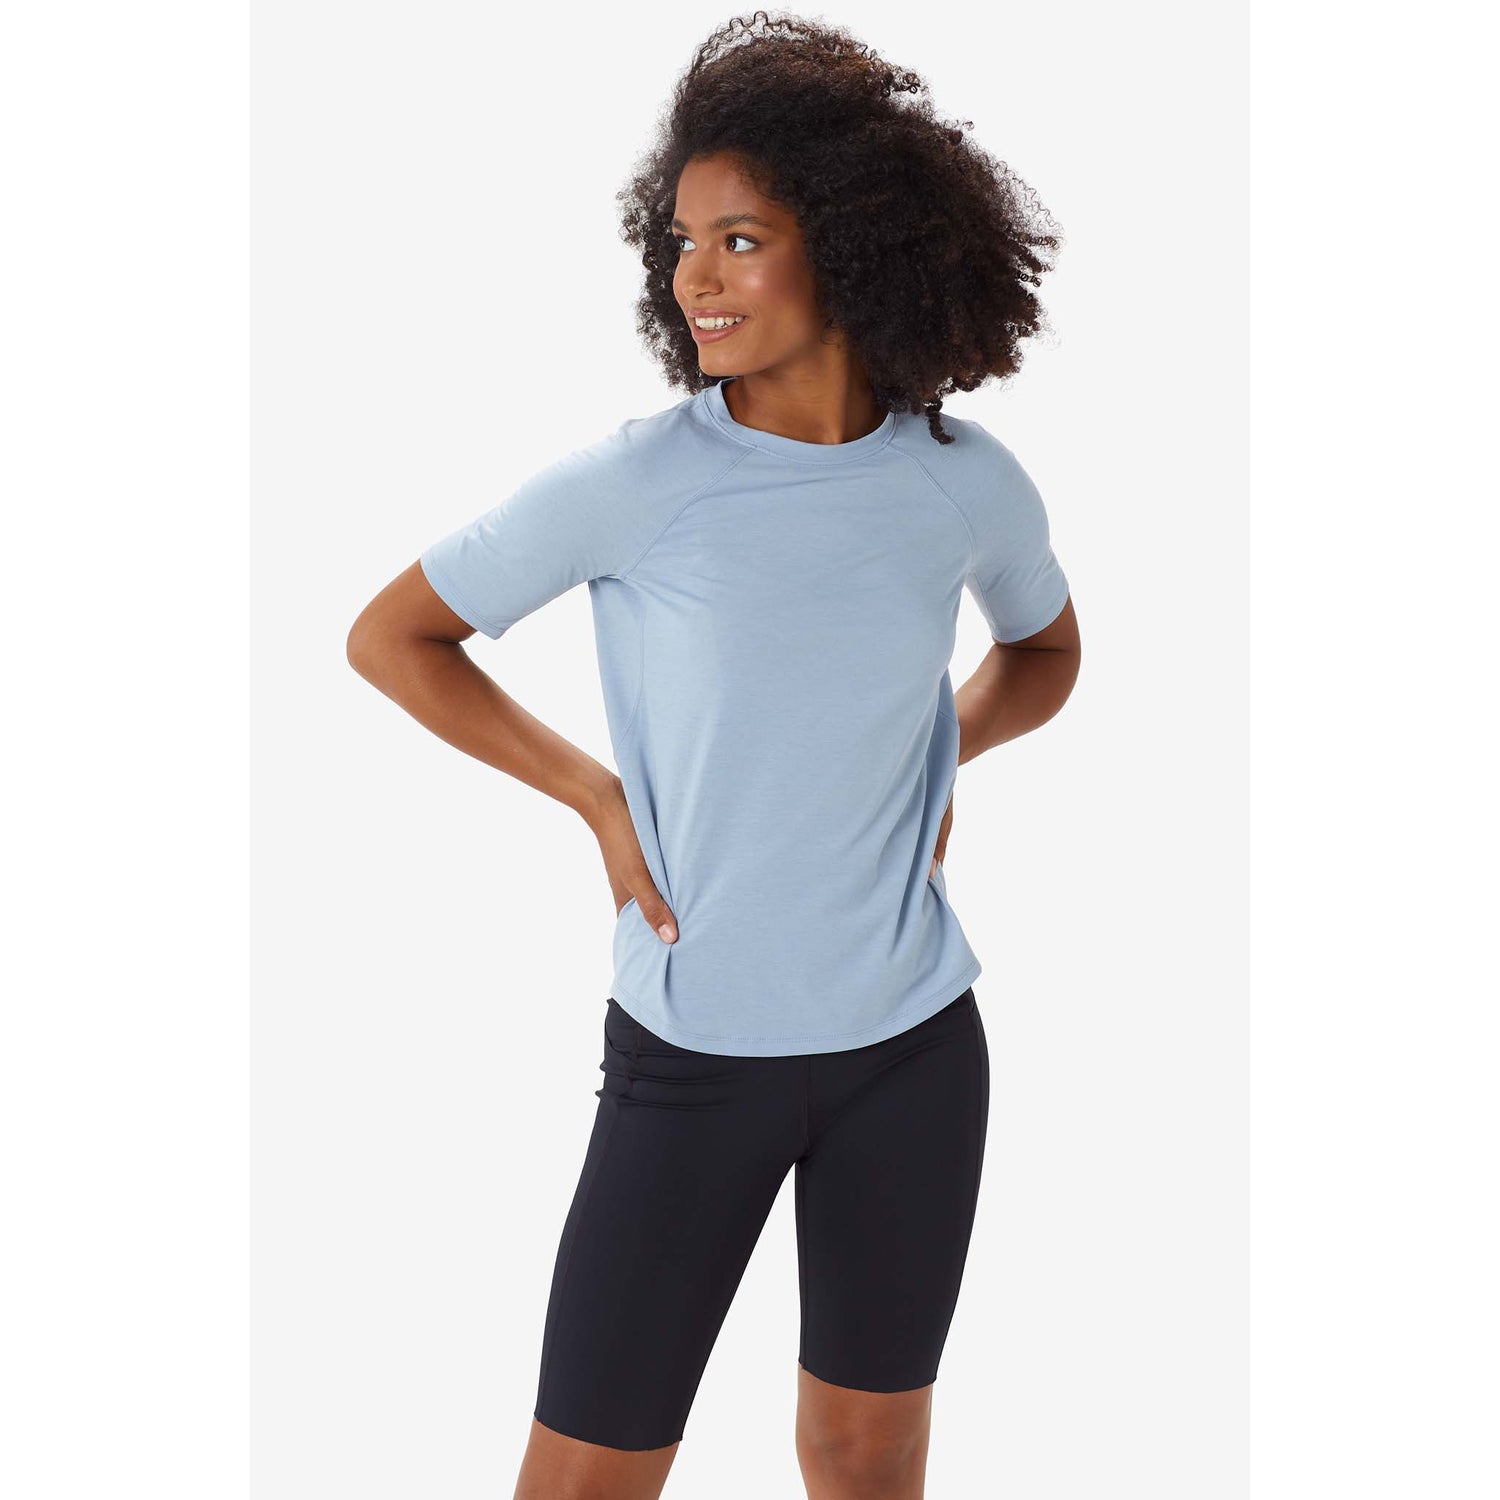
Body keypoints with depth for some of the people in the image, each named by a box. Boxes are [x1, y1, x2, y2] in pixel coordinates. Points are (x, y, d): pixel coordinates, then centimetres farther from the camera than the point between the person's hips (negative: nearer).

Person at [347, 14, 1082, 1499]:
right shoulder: (635, 483, -13)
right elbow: (390, 635, -2)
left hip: (914, 1051, 2)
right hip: (691, 1053, -2)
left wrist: (945, 748, 0)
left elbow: (1043, 648, 18)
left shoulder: (968, 483, -4)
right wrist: (595, 794, -6)